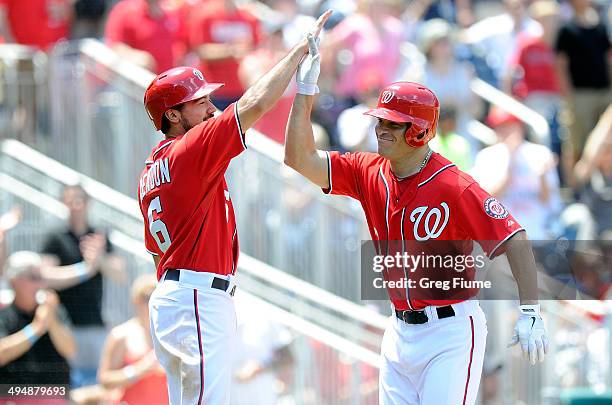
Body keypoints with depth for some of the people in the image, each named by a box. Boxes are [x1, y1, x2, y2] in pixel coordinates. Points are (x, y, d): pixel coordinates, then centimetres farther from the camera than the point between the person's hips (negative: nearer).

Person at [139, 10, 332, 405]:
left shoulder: (150, 171, 17)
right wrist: (300, 49, -10)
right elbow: (255, 104, -17)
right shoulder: (190, 151, -11)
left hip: (168, 296, 10)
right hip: (199, 300, -10)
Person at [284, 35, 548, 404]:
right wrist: (306, 91, -8)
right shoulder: (369, 173, 2)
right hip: (401, 330, 7)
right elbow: (301, 159, -1)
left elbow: (515, 240, -20)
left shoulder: (454, 187, -18)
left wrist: (530, 313, -27)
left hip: (450, 332, -7)